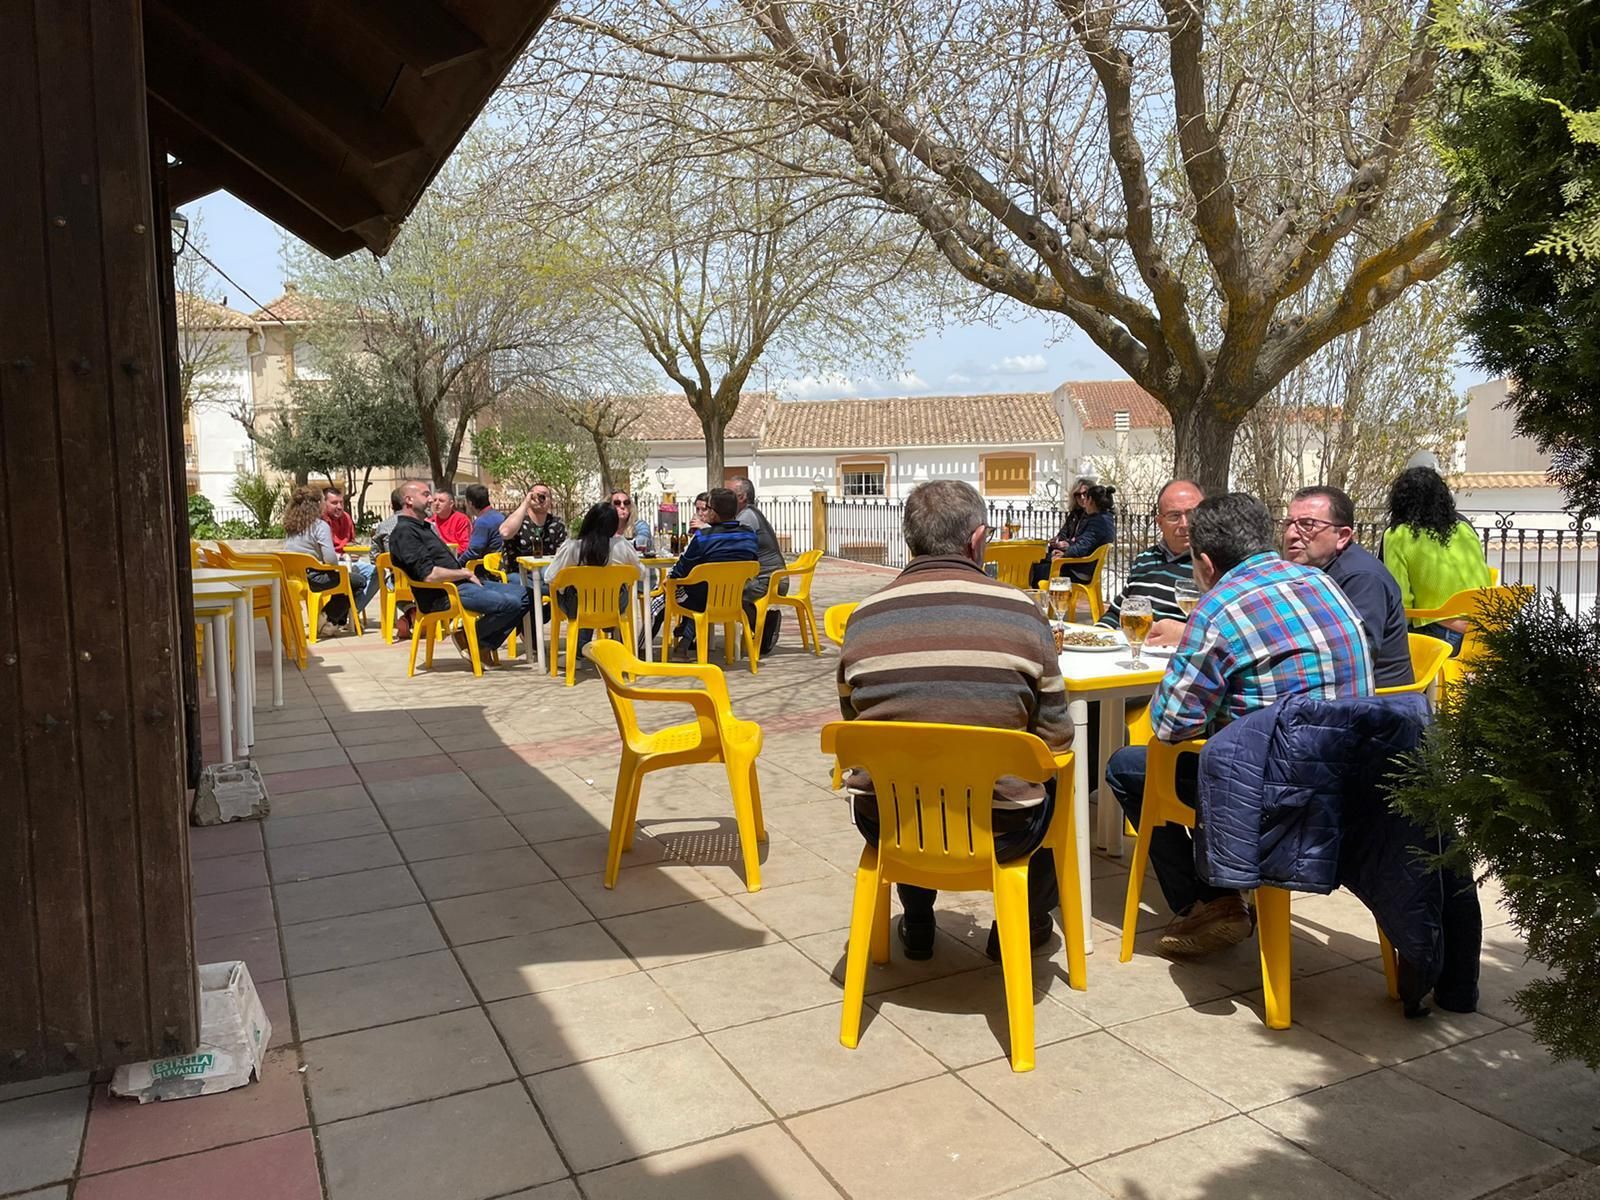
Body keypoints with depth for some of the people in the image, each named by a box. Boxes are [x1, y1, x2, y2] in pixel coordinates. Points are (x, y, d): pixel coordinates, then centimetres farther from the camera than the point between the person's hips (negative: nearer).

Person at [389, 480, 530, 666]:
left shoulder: (424, 527, 23)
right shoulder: (404, 532, -11)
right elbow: (429, 575, -21)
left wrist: (466, 573, 5)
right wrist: (466, 574, -10)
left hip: (460, 583, 10)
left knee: (522, 594, 4)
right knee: (510, 604, -23)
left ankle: (485, 644, 5)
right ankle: (468, 638, -4)